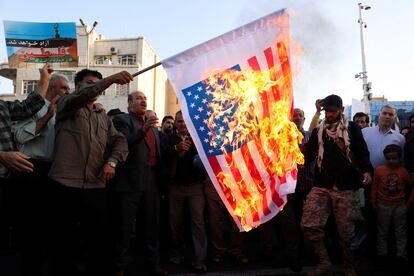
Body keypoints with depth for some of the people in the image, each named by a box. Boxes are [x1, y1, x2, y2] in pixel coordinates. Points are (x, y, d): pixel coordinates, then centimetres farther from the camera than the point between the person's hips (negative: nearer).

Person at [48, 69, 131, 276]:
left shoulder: (103, 117, 21)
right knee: (65, 241, 5)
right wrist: (110, 79, -29)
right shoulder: (66, 105, 6)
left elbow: (120, 142, 13)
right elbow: (79, 97, -17)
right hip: (66, 185, -4)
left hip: (96, 187, 5)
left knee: (100, 240, 9)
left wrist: (112, 162, -7)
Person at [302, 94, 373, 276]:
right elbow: (308, 154, 11)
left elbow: (362, 151, 0)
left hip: (345, 187, -2)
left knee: (346, 231, 5)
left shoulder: (352, 128, 6)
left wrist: (366, 170, -17)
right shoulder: (318, 131, 14)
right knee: (309, 224, -9)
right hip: (321, 186, 2)